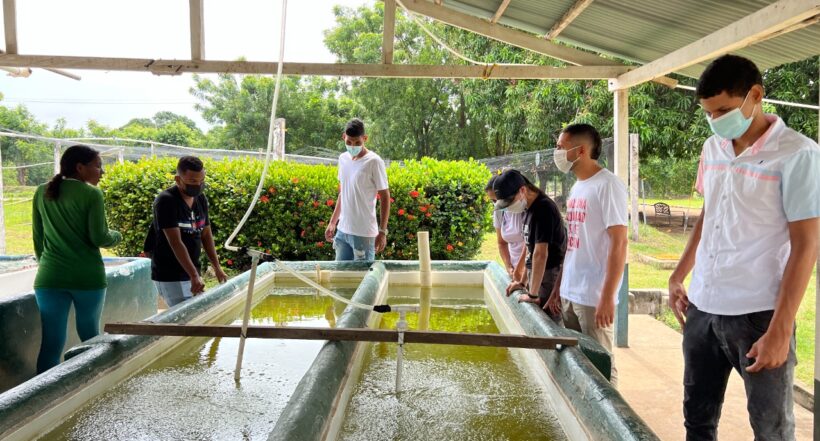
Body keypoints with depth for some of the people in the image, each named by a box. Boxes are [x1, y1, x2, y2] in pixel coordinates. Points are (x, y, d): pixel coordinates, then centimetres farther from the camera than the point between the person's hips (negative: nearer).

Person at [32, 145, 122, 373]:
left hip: (50, 277, 3)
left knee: (51, 343, 4)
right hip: (87, 276, -3)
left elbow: (38, 238, 13)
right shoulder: (91, 194, -8)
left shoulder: (42, 193, 8)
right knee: (90, 337, 14)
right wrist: (116, 236, 11)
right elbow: (99, 238, -10)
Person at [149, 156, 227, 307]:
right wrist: (194, 276, -29)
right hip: (170, 276, -7)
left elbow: (206, 235, 13)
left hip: (192, 273, 7)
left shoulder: (201, 199, 6)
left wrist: (217, 267, 8)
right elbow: (176, 243, -23)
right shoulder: (166, 201, -16)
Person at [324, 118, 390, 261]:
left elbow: (385, 198, -9)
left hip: (363, 233, -6)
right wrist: (332, 222, 16)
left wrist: (382, 232, -13)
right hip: (342, 230, 6)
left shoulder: (374, 162, -11)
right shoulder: (343, 159, 7)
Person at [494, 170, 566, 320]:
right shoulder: (528, 209, 10)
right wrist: (523, 281, 17)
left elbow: (540, 254, -23)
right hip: (537, 274, 9)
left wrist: (532, 295, -21)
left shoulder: (543, 208, -19)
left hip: (550, 275, -9)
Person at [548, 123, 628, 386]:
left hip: (593, 298, -8)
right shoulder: (577, 187, 13)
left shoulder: (607, 185, -12)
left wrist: (607, 297, -20)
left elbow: (619, 244, -16)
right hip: (569, 295, 8)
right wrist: (558, 289, 17)